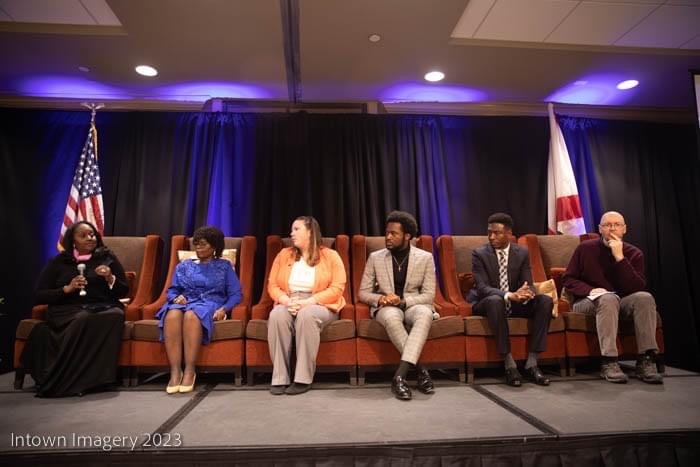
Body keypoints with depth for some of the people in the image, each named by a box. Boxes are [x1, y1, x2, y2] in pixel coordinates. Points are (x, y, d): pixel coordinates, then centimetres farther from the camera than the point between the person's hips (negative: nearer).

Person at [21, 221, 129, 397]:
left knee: (115, 316, -36)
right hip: (68, 310, -1)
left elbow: (124, 291, 14)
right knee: (83, 319, -37)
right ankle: (78, 379, -26)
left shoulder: (107, 257, 15)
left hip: (104, 307, 1)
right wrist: (67, 289, -6)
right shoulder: (59, 261, 14)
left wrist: (110, 278, -6)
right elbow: (40, 295, 11)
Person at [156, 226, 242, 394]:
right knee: (172, 315, -35)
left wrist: (224, 309, -11)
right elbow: (172, 290, 19)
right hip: (184, 303, 3)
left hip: (210, 305, -3)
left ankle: (190, 371, -34)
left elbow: (236, 294, 7)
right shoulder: (183, 266, 26)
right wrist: (177, 297, -5)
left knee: (191, 315, -38)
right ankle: (175, 371, -36)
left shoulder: (224, 266, 16)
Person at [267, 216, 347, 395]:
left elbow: (337, 288, -8)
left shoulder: (330, 255, 2)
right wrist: (287, 301, -15)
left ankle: (303, 378, -27)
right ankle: (280, 378, -24)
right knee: (277, 315, -31)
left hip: (319, 306, -3)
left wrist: (308, 302, -19)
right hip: (288, 305, 3)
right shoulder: (284, 254, 13)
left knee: (307, 315, -37)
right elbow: (272, 285, 7)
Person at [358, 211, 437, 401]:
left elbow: (429, 295, -3)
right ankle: (421, 371, -23)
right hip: (386, 307, 0)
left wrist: (402, 301, -20)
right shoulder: (375, 257, 3)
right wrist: (380, 299, -18)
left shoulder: (425, 258, 0)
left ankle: (399, 377, -39)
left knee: (425, 314, -36)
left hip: (413, 305, 0)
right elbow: (363, 292, 5)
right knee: (391, 316, -37)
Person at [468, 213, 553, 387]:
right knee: (495, 300, -38)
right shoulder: (479, 254, -12)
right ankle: (509, 364, -30)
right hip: (487, 303, -4)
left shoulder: (522, 253, 0)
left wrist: (527, 293, -32)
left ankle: (531, 363, -19)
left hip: (515, 303, 4)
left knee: (546, 301, -20)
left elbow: (528, 284, -5)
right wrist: (509, 295, -38)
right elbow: (482, 288, -21)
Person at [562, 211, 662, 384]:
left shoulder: (634, 253, 2)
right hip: (588, 301, -2)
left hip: (621, 303, 3)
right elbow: (568, 279, 0)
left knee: (644, 297, -27)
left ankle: (646, 360, -26)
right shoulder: (585, 248, -1)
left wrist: (619, 257, -19)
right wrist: (590, 290, -18)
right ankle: (608, 362, -38)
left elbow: (638, 288, -12)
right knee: (609, 298, -35)